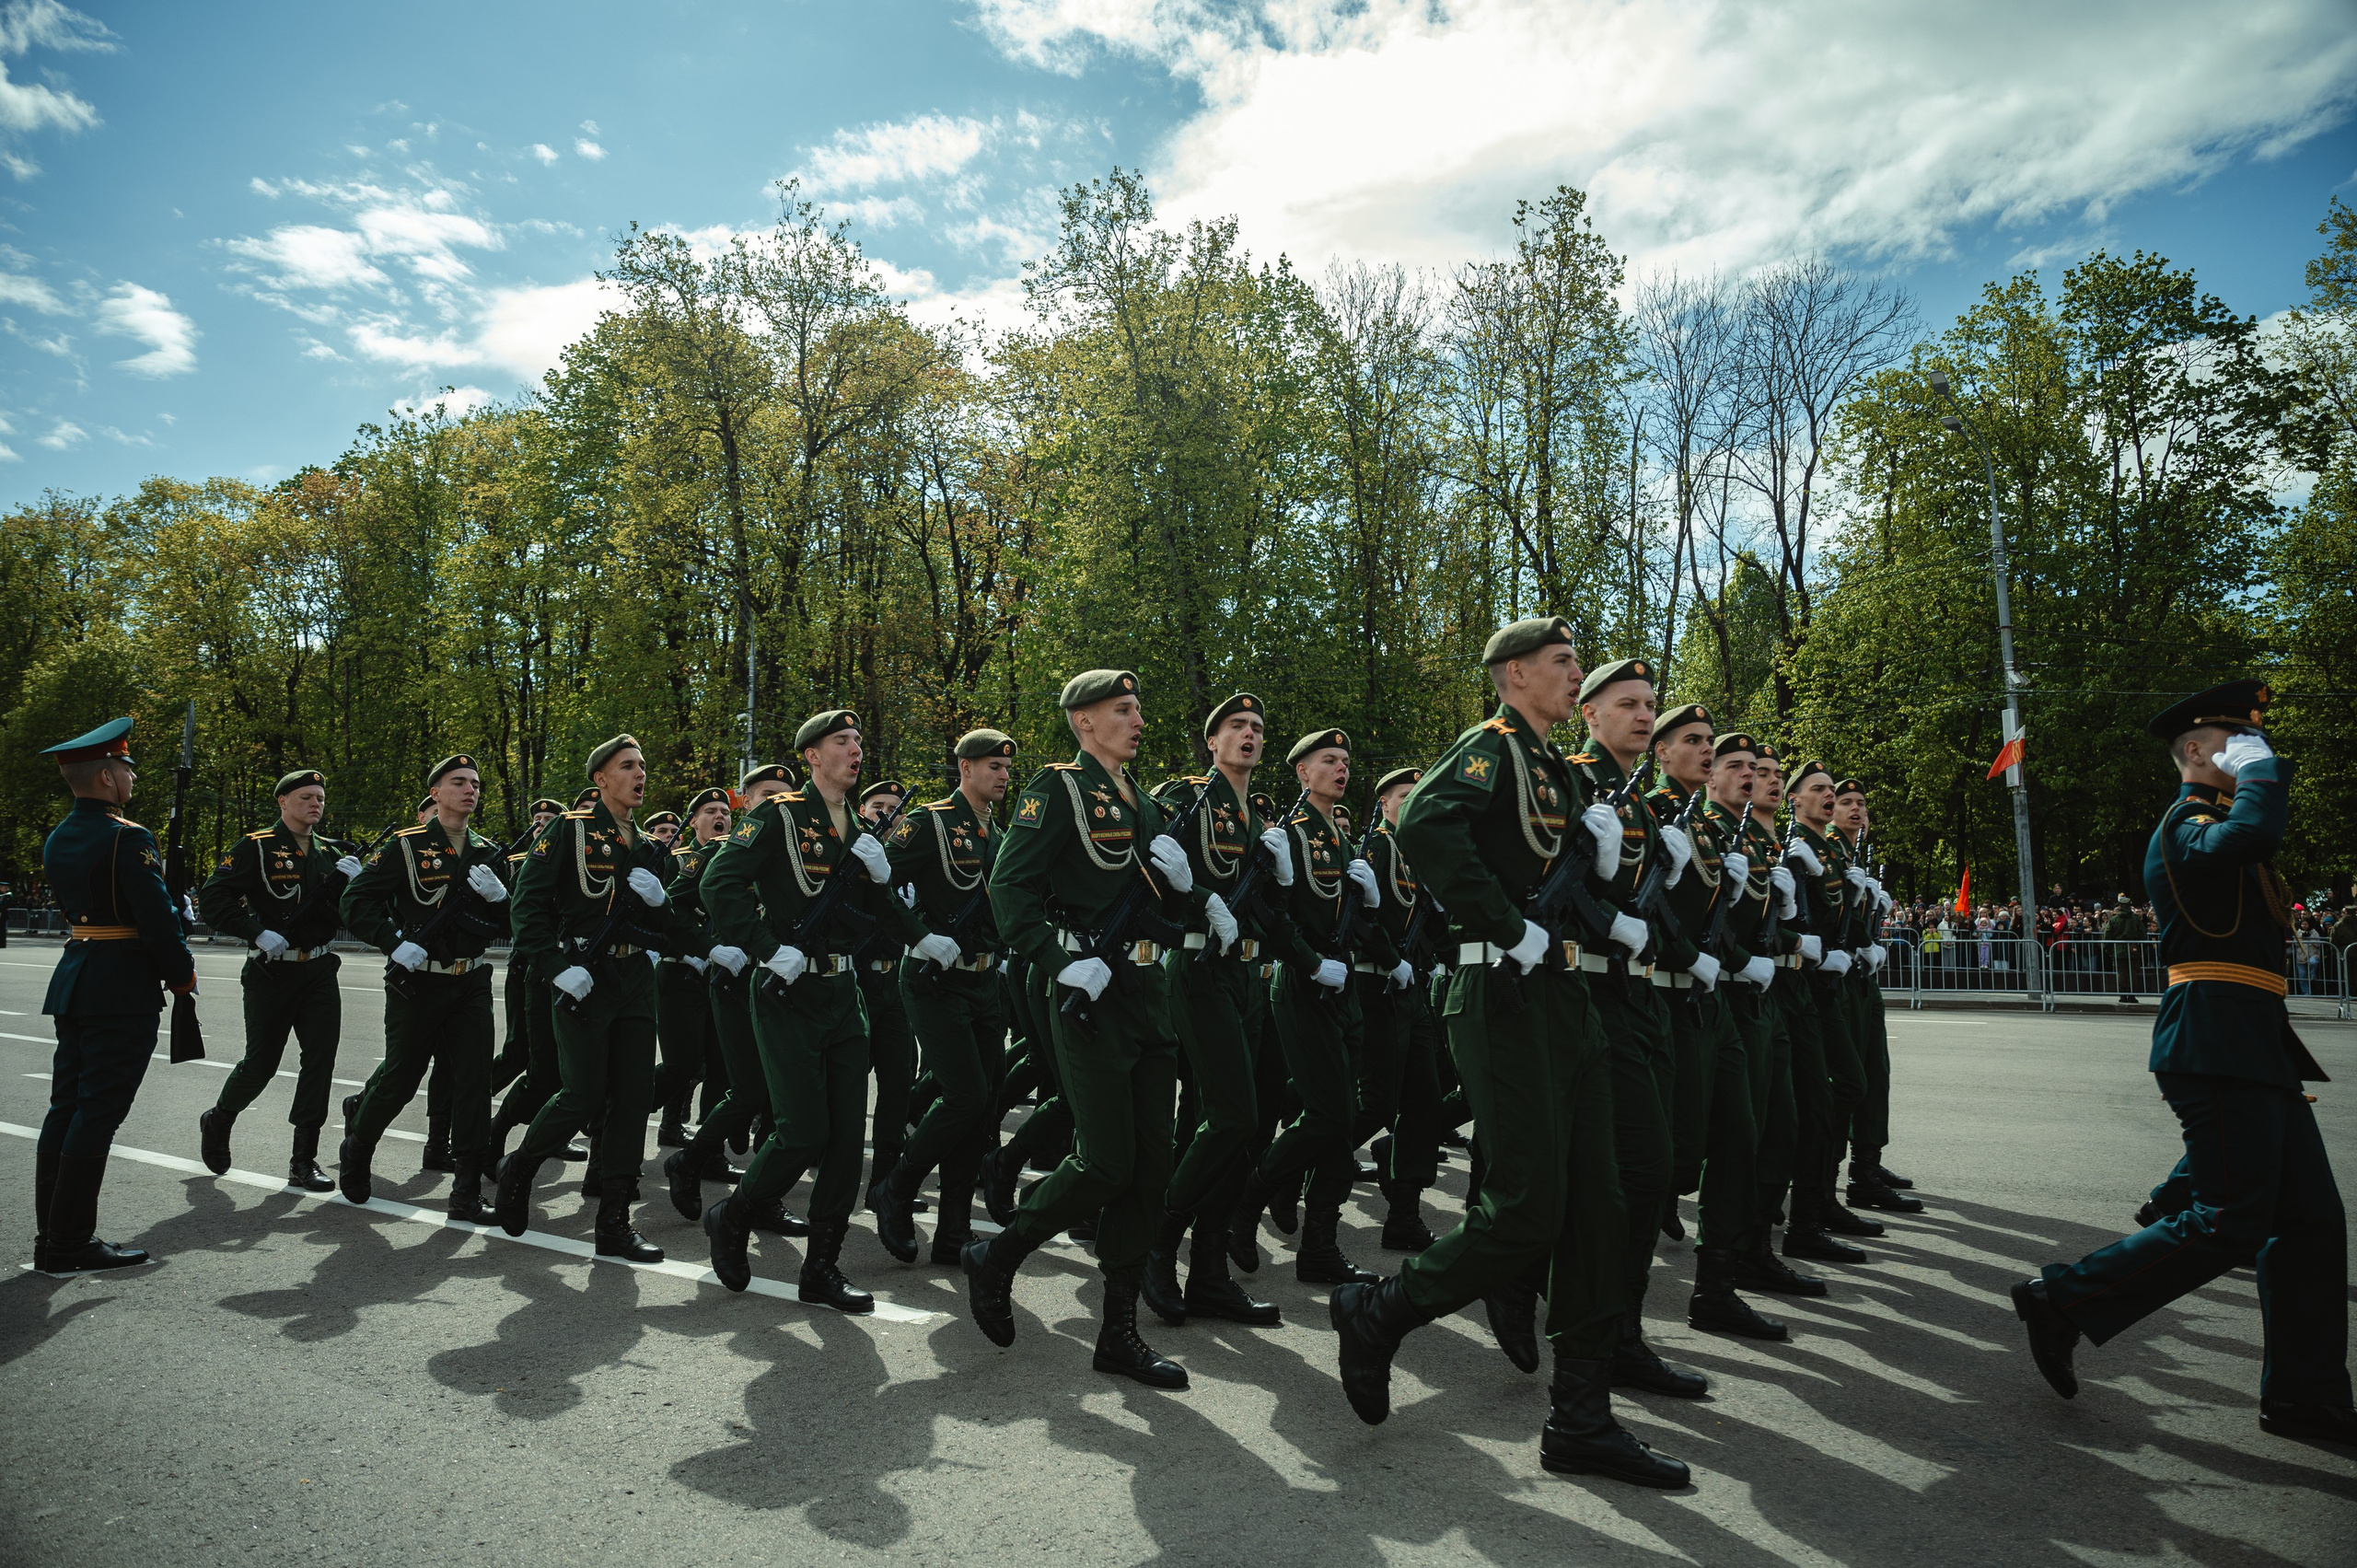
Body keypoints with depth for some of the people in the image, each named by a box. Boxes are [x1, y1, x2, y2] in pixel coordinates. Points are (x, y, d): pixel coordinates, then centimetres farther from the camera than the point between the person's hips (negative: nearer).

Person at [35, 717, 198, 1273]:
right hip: (124, 991, -9)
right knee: (97, 1113, -4)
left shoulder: (56, 840, 12)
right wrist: (182, 975, -4)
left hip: (72, 978, 9)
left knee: (65, 1110, 12)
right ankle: (71, 1244, 1)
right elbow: (158, 918, -18)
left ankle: (50, 1237, 19)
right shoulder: (129, 838, -16)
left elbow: (79, 906, 18)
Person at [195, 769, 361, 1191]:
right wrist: (258, 933, -20)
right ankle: (218, 1122, 35)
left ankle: (304, 1160, 5)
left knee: (321, 1060, -2)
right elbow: (211, 899, -10)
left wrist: (351, 882, -8)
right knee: (260, 1063, 3)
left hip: (320, 973, 4)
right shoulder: (256, 847, -5)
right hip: (272, 971, -4)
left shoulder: (331, 853, 11)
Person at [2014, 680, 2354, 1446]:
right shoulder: (2186, 826, -10)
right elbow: (2252, 834, -32)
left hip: (2253, 1046, 10)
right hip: (2218, 1045, -10)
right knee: (2228, 1225, -9)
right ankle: (2062, 1300, 0)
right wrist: (2260, 769, -16)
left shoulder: (2211, 822, 22)